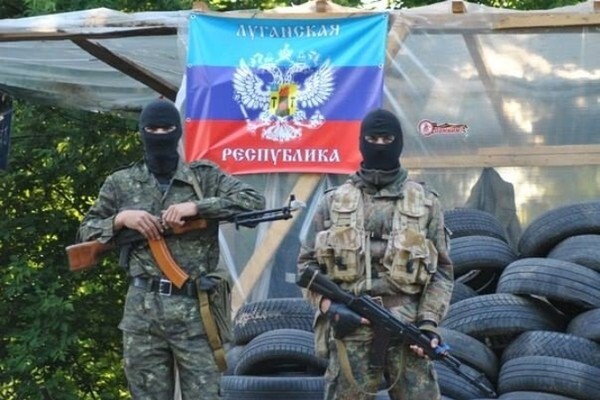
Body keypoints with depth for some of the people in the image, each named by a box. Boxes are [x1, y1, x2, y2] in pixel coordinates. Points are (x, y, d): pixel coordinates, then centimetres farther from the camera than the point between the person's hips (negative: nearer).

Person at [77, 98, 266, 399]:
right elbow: (86, 231, 14)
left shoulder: (205, 176, 5)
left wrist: (196, 207, -15)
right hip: (142, 311, 2)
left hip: (195, 309, -2)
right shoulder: (121, 183, 10)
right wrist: (120, 219, -6)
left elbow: (254, 201, -6)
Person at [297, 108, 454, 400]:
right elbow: (307, 263, 10)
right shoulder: (333, 201, 10)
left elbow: (442, 270, 8)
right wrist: (329, 307, -7)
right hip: (350, 329, 0)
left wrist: (429, 323, -6)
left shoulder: (425, 202, 10)